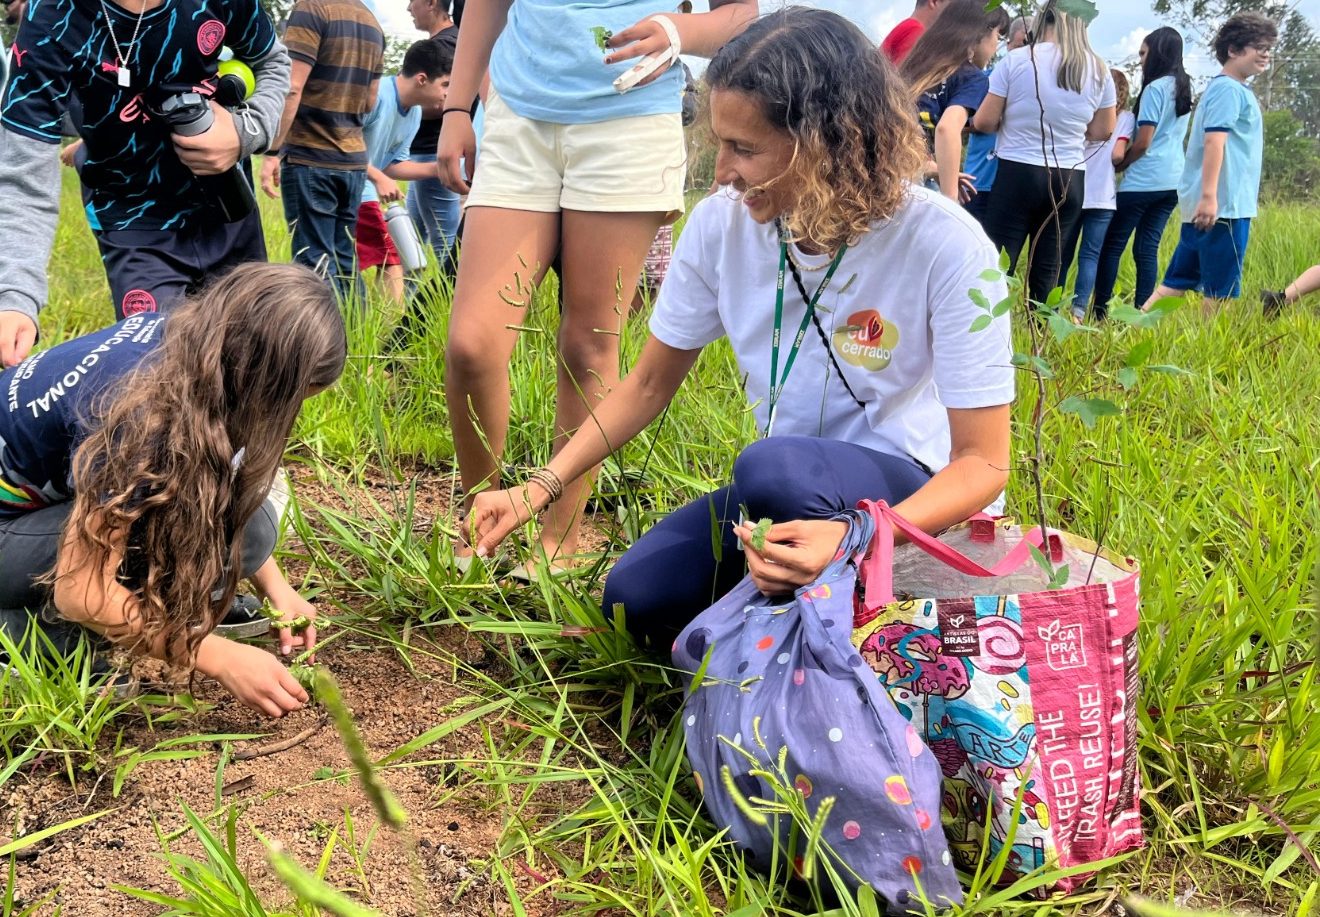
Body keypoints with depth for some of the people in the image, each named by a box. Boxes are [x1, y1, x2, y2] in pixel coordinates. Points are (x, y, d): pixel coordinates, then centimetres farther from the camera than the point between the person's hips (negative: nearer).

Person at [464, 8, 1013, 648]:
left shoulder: (947, 247, -22)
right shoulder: (720, 224, -9)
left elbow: (983, 463, -19)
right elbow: (650, 384, 4)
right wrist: (538, 490, -7)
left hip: (917, 497, -4)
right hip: (780, 497, 5)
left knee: (775, 468, -35)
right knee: (637, 596, -18)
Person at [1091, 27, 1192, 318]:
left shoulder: (1155, 88, -11)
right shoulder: (1183, 88, 15)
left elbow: (1143, 143, -13)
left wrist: (1119, 165, 2)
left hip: (1144, 181, -8)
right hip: (1172, 181, 8)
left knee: (1112, 245, 0)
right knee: (1147, 248, 7)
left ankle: (1100, 313, 0)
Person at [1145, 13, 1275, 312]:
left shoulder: (1229, 89, 22)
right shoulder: (1229, 89, -10)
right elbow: (1214, 141, -21)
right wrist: (1209, 196, -29)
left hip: (1207, 204, 10)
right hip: (1224, 205, -10)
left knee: (1176, 284, 9)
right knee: (1220, 292, -4)